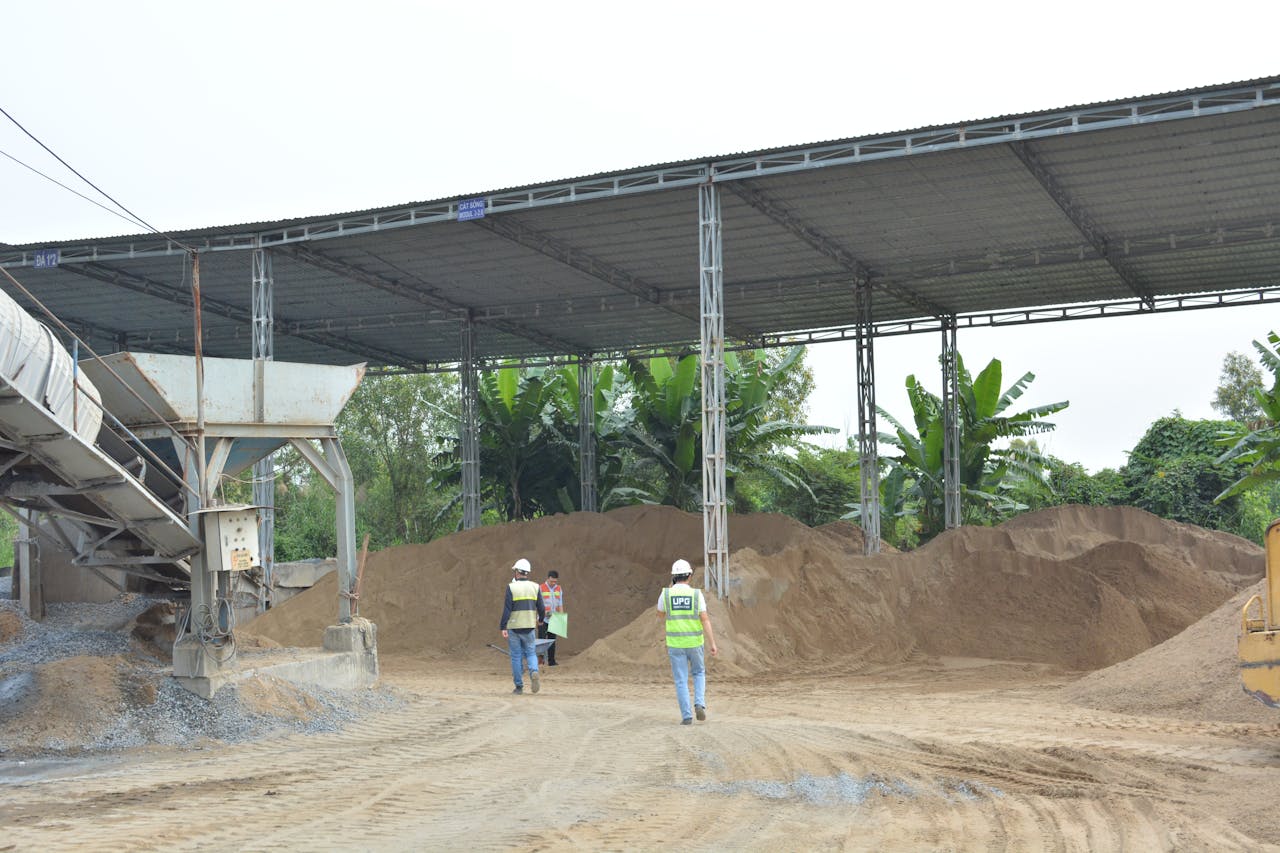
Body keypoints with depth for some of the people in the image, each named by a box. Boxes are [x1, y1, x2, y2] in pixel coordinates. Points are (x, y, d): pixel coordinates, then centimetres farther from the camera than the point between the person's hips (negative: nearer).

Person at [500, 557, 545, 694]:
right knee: (531, 653, 12)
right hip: (529, 626, 2)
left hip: (513, 627, -2)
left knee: (516, 656, 6)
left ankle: (519, 686, 8)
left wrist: (503, 627, -9)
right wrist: (540, 619, 27)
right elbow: (541, 607, 6)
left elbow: (507, 608, -11)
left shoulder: (511, 587, -7)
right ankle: (534, 671, -18)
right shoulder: (535, 587, 3)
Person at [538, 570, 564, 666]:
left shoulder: (559, 589, 9)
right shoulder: (541, 588, -5)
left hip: (554, 620, 4)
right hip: (543, 620, -4)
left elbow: (560, 605, 12)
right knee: (542, 640, -7)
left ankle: (551, 661, 11)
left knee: (552, 641, 7)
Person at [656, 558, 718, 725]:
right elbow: (705, 620, -13)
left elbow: (661, 613, 16)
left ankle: (687, 716, 0)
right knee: (699, 673, 22)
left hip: (675, 644, 0)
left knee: (681, 681, 6)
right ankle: (699, 705, 2)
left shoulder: (665, 594, -5)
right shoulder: (697, 594, -7)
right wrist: (713, 644, -13)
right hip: (694, 642, 0)